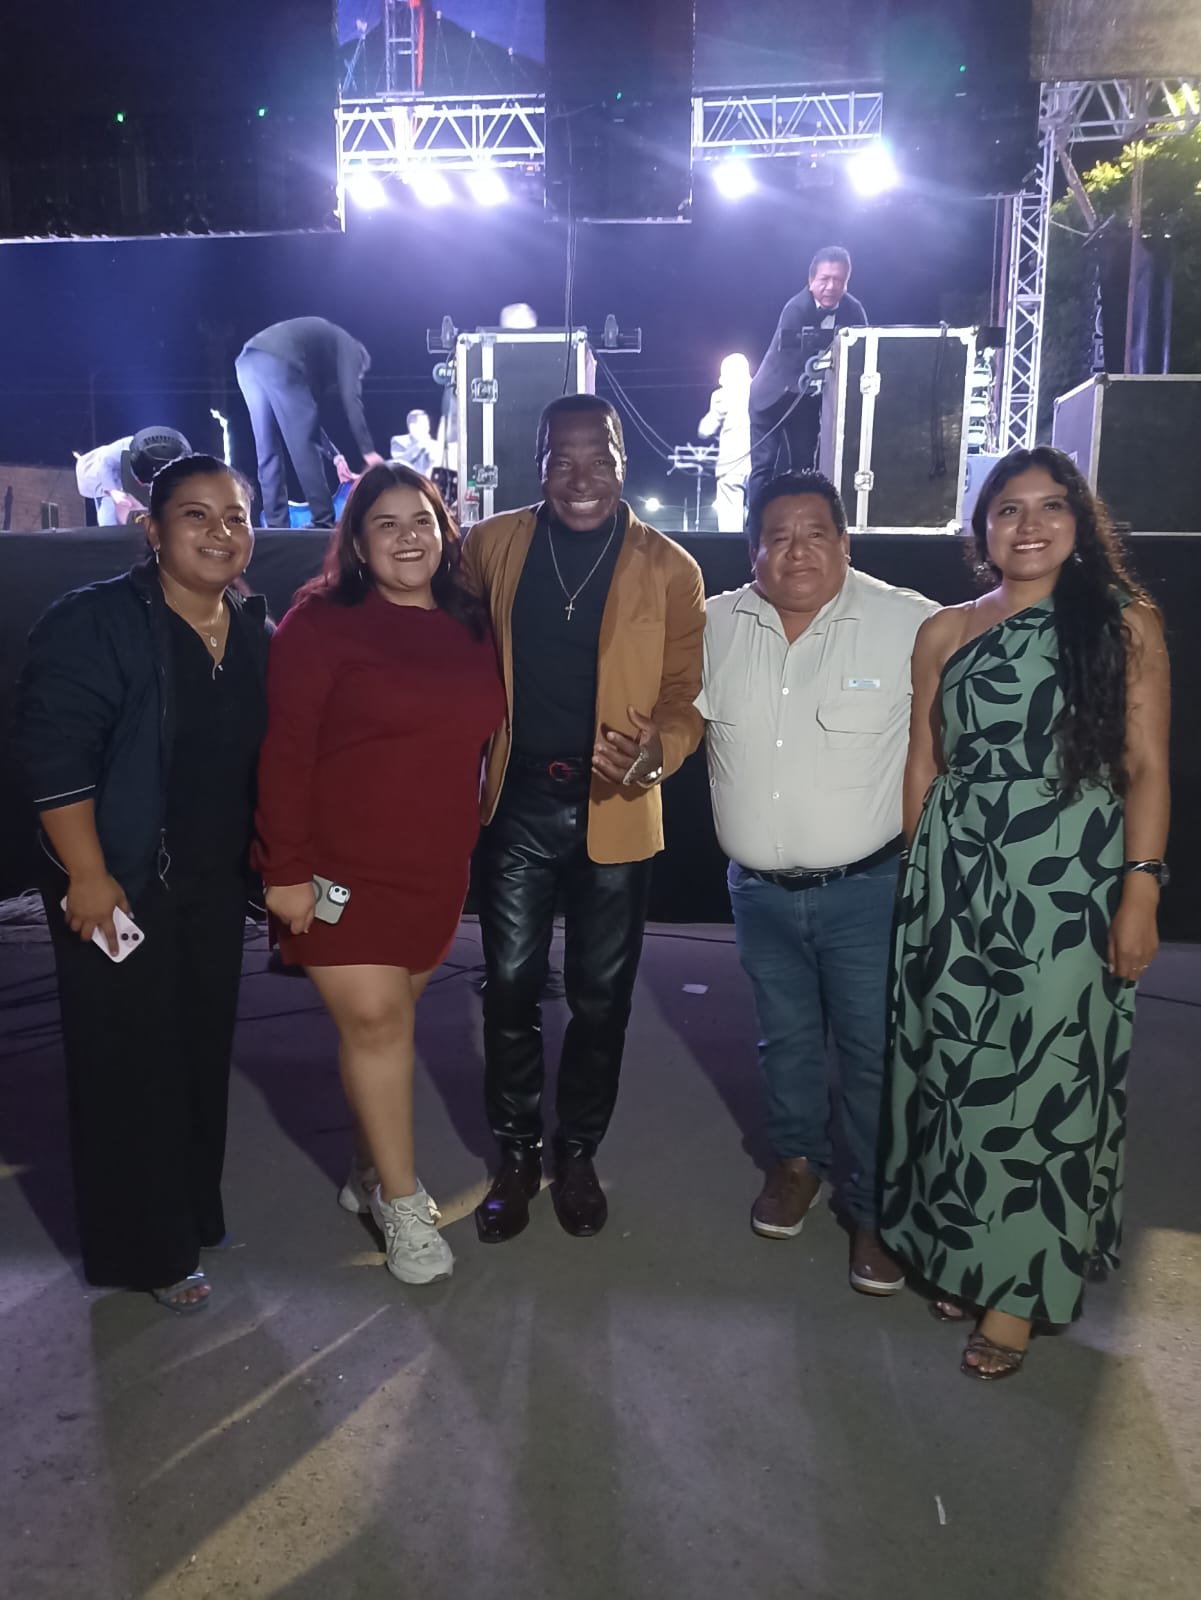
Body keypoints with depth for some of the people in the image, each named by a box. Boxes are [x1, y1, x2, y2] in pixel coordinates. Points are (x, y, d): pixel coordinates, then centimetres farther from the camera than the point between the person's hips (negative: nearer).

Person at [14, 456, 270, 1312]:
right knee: (129, 1067, 6)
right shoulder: (96, 622, -14)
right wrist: (87, 877, -19)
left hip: (216, 888, 6)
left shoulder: (257, 632, 4)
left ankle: (193, 1214, 38)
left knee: (203, 1053, 17)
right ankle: (145, 1250, 25)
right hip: (121, 889, -6)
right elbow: (55, 753, -18)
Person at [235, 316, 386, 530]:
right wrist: (368, 451, 3)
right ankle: (324, 523, -2)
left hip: (247, 362, 8)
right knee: (304, 448, -3)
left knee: (269, 453, 11)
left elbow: (310, 413, 38)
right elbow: (351, 400, 4)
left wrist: (334, 455, 36)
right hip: (278, 363, -8)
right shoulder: (348, 346, 20)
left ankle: (275, 525, 8)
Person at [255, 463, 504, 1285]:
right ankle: (401, 1201, 14)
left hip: (434, 868, 5)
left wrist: (472, 842, 10)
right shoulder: (322, 620, -9)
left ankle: (373, 1167, 34)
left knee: (392, 1017, 14)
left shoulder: (470, 625, 7)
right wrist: (287, 868, -16)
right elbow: (285, 749, -12)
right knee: (374, 1021, -4)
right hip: (340, 864, -4)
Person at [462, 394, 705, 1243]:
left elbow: (686, 691, -3)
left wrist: (659, 747, -25)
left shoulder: (669, 569, -4)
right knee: (511, 985, 10)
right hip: (517, 801, 2)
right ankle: (516, 1151, 31)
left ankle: (579, 1153, 33)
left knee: (601, 996, 12)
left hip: (614, 809, -1)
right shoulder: (492, 545, 2)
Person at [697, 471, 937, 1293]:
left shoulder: (912, 625, -12)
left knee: (875, 1050, 6)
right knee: (786, 1036, 20)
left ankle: (876, 1209, 25)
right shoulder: (714, 627, 0)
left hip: (867, 886, -3)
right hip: (759, 887, 4)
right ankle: (798, 1159, 43)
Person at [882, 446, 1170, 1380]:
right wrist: (915, 886, 10)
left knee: (1047, 1073, 3)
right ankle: (960, 1254, 29)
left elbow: (1147, 768, -2)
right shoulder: (945, 634, 7)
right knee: (957, 1063, 8)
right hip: (957, 880, 2)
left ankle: (1020, 1286, 20)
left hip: (1072, 884, -2)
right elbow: (922, 768, 10)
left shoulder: (1126, 623, 1)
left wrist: (1142, 891, -9)